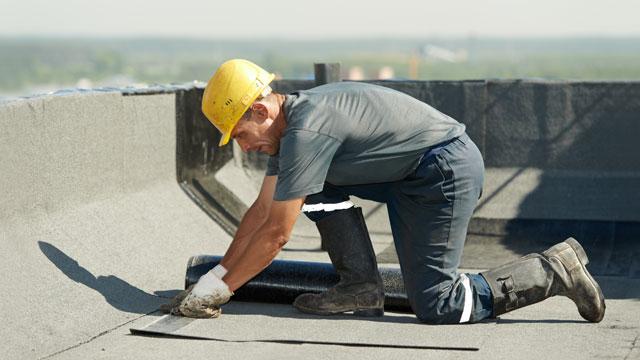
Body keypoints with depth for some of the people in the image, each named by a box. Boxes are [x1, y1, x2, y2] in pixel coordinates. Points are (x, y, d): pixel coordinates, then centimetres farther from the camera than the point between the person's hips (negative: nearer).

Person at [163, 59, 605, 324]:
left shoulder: (306, 131, -22)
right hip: (408, 174, 10)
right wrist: (216, 274, 11)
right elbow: (261, 211, 14)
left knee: (436, 306, -8)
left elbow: (276, 233, -19)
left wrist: (221, 288, -11)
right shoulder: (288, 123, 8)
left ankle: (555, 269, 0)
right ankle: (362, 286, 6)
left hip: (447, 169, -10)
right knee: (317, 184, 7)